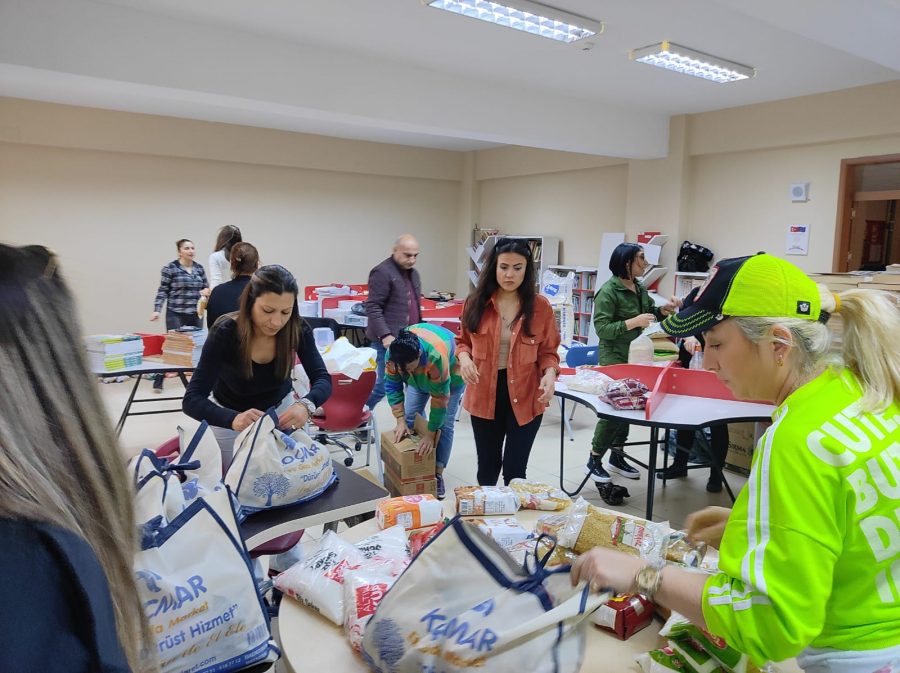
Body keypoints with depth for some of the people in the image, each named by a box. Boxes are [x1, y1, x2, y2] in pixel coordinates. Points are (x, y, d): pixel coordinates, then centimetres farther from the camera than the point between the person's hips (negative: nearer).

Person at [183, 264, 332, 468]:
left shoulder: (297, 329, -24)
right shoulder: (225, 333, -31)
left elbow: (322, 379, -25)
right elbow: (192, 400, -35)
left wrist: (306, 405, -48)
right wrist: (233, 419, -54)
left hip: (281, 407, 2)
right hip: (229, 413, -2)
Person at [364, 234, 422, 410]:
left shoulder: (413, 273, 16)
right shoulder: (382, 272, -12)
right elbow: (373, 308, -17)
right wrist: (385, 335, -25)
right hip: (389, 341, -8)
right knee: (383, 384, -4)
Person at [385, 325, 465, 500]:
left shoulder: (437, 356, -47)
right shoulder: (393, 353, -33)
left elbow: (440, 399, -36)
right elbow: (392, 386, -20)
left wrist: (431, 434, -30)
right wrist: (400, 420, -26)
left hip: (451, 373, -4)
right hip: (420, 376, 5)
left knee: (445, 424, -10)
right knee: (409, 418, -2)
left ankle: (437, 474, -1)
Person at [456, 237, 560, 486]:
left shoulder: (540, 306, -6)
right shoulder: (477, 302, -2)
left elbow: (548, 351, 1)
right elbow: (463, 341, 10)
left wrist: (550, 373, -19)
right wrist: (464, 357, -11)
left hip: (525, 397, -2)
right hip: (485, 395, 2)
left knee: (515, 470, 5)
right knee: (487, 466, 17)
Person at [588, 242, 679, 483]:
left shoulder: (640, 288, 7)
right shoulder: (608, 291, -16)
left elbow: (651, 313, 22)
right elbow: (602, 328, -20)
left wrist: (665, 309, 1)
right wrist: (633, 322, -27)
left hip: (634, 356, 8)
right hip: (613, 357, -8)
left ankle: (616, 457, 27)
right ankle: (594, 461, 10)